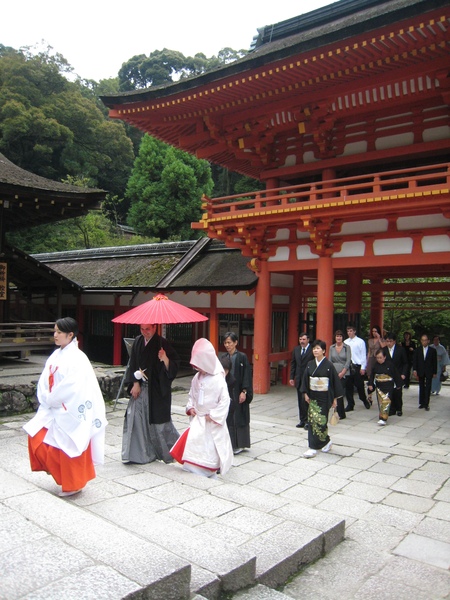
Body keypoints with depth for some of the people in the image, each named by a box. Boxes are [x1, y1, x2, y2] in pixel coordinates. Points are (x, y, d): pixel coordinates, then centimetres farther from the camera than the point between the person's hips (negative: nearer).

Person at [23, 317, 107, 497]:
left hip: (70, 413, -8)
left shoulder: (77, 358, -17)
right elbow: (45, 381, 8)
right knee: (36, 438, 9)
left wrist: (50, 400, -13)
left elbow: (71, 387, -23)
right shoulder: (56, 355, 7)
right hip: (53, 410, 8)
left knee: (68, 448, 3)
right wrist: (45, 399, -7)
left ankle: (73, 485, 24)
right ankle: (59, 472, 29)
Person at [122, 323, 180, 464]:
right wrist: (135, 383, 1)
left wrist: (165, 359, -32)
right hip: (141, 388, 5)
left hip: (157, 389, -5)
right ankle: (138, 452, 13)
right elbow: (133, 364, 9)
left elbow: (175, 364, -12)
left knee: (158, 420, 2)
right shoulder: (138, 341, 4)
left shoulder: (162, 343, -11)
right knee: (136, 418, 2)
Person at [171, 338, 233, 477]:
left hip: (212, 422, -6)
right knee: (192, 441, 2)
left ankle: (210, 474, 17)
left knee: (211, 448, 3)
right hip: (198, 419, 6)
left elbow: (225, 400, -16)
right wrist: (190, 407, -2)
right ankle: (194, 471, 14)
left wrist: (213, 415, -16)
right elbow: (192, 395, 15)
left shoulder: (218, 380, -17)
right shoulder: (197, 378, 3)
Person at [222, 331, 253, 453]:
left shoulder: (242, 357, -7)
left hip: (238, 393, -4)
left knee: (238, 418, 3)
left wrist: (244, 392, -14)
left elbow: (246, 375, -9)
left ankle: (239, 444, 15)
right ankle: (229, 442, 18)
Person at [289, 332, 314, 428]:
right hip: (298, 379, 6)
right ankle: (302, 420, 20)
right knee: (300, 401, 11)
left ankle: (307, 420, 4)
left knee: (306, 400, -7)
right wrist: (292, 377, 8)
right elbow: (293, 364, 12)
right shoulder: (296, 349, 9)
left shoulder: (313, 350, -9)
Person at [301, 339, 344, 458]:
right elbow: (305, 379, 10)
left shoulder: (328, 365, -8)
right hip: (313, 396, 5)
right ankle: (326, 441, 23)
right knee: (313, 420, 4)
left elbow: (335, 381, -6)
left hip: (324, 397, -4)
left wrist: (335, 398, -5)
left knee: (320, 420, -6)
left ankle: (314, 447, 1)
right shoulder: (310, 364, 4)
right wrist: (306, 393, 3)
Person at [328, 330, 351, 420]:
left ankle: (340, 413, 2)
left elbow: (348, 361, -4)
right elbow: (329, 361, 7)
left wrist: (342, 373, -11)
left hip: (343, 374, -3)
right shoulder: (331, 347, 8)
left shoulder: (347, 347, 0)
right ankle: (341, 413, 14)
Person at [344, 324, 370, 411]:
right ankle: (350, 405, 17)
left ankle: (365, 400, 31)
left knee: (359, 385, 4)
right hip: (348, 366, 4)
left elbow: (364, 355, -4)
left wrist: (363, 368, -7)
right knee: (348, 386, 6)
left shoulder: (360, 341, -4)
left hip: (357, 366, -3)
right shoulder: (345, 342, 6)